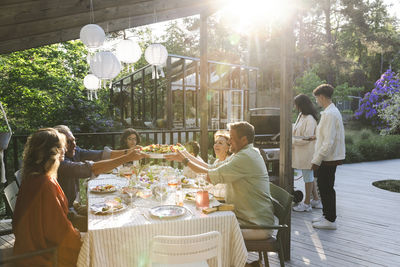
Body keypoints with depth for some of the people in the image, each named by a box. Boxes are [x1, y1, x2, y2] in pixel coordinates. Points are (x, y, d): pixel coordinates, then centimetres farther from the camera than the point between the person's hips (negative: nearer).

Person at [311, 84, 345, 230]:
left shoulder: (329, 114, -19)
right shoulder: (332, 111, 13)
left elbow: (328, 142, -24)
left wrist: (317, 160, -19)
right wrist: (317, 158, 19)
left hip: (328, 159, -10)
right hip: (329, 158, 10)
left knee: (326, 189, 0)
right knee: (325, 187, 18)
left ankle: (330, 220, 11)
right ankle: (327, 215, 31)